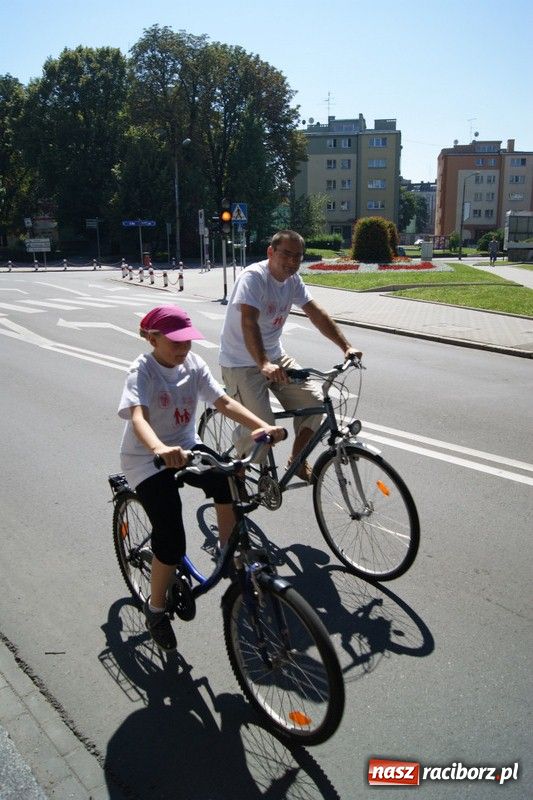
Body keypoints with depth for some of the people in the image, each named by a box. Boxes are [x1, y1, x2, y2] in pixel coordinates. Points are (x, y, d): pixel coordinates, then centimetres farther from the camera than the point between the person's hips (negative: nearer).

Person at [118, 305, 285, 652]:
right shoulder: (142, 371, -19)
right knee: (172, 543, -14)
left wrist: (263, 426, -32)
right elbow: (137, 417, -37)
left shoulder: (194, 363, -5)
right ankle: (156, 609, 12)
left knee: (227, 477, -28)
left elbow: (224, 402, -15)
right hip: (146, 458, -5)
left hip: (185, 446, 5)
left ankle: (228, 552, -7)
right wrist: (160, 449, -59)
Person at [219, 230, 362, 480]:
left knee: (314, 402, -5)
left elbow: (317, 314, 3)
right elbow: (249, 323, -35)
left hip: (275, 356, 8)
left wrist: (346, 347, -6)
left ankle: (297, 459, 16)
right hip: (242, 363, -7)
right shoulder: (254, 276, -22)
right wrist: (263, 364, -48)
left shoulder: (292, 280, 2)